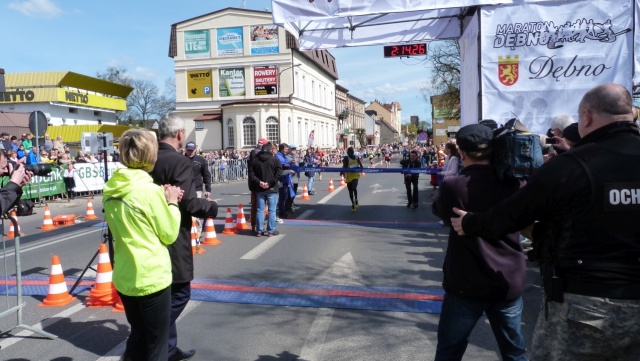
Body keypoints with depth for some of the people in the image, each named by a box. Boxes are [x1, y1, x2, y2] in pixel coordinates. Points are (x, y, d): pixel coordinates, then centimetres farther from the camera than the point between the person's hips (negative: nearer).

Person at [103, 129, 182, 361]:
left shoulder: (110, 191, 2)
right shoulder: (150, 190, -19)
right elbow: (169, 235, -11)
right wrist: (172, 203, 0)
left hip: (124, 277, 7)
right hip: (152, 277, -7)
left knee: (137, 336, 24)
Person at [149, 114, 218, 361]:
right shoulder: (180, 162, -18)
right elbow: (189, 204, -22)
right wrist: (212, 207, -4)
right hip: (173, 239, -8)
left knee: (167, 295, 18)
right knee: (180, 294, 5)